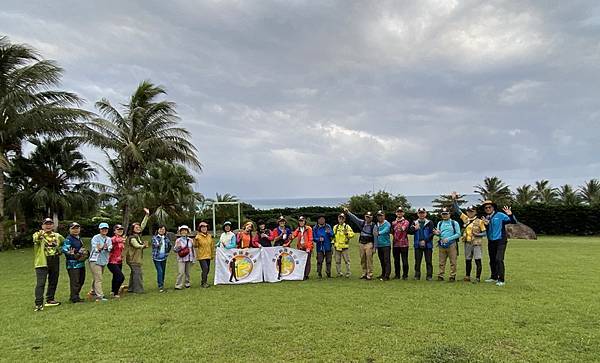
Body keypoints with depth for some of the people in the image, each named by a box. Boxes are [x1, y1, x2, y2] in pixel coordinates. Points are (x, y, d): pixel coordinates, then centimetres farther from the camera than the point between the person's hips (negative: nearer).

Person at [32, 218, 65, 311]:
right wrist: (40, 234, -50)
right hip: (42, 262, -5)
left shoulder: (58, 236, 11)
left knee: (53, 282, 14)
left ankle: (50, 300, 28)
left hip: (55, 262, 5)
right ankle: (38, 304, -7)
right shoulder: (38, 234, -4)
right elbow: (35, 240, -28)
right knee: (40, 283, -10)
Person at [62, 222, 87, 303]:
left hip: (81, 263, 9)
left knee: (81, 281, 14)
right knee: (75, 281, -6)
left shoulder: (79, 239, 17)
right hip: (73, 264, -9)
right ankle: (74, 298, 2)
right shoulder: (68, 240, -9)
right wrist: (71, 254, -40)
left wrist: (86, 253, 16)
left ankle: (75, 296, 25)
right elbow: (64, 249, -24)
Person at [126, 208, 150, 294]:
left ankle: (131, 288, 21)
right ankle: (138, 289, -7)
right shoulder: (132, 238, -14)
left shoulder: (138, 235, 9)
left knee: (134, 273, 14)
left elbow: (143, 225, 8)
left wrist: (147, 215, 6)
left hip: (137, 259, 9)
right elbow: (137, 246, -20)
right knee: (138, 273, -10)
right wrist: (144, 246, -1)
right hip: (133, 259, -9)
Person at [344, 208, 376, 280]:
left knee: (369, 259, -7)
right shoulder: (362, 223, 7)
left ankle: (369, 274, -1)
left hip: (369, 243, -5)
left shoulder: (373, 226, -5)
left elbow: (375, 237, -4)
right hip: (361, 243, 5)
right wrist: (348, 212, -12)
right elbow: (354, 218, 2)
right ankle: (364, 273, 19)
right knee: (362, 259, 9)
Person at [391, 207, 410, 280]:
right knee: (396, 260, 9)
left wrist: (401, 229, -45)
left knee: (405, 260, -1)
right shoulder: (393, 222, 15)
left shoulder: (406, 222, -1)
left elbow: (404, 228, -24)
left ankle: (405, 275, 7)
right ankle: (397, 274, 19)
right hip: (395, 244, 4)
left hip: (404, 244, -4)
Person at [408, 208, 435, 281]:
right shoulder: (414, 223, 10)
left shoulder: (429, 223, 2)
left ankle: (429, 276, 9)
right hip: (417, 245, 2)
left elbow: (432, 233, -4)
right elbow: (409, 231, 3)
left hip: (428, 245, -2)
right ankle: (417, 275, 13)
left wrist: (425, 241, -12)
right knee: (417, 261, 5)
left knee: (428, 261, 2)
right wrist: (414, 228, -16)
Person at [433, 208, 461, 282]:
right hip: (442, 245, 3)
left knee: (453, 262, -2)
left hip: (451, 245, -3)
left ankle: (452, 276, 4)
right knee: (441, 262, 5)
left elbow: (458, 234, -3)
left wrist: (448, 239, -14)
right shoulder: (439, 223, 16)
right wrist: (436, 233, -10)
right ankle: (440, 276, 8)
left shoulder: (454, 223, 4)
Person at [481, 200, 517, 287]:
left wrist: (510, 215, -28)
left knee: (499, 259, -16)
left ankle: (501, 280, -12)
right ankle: (494, 277, 27)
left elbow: (514, 222, -9)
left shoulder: (500, 215, -5)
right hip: (491, 242, 6)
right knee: (492, 261, 13)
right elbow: (484, 231, 8)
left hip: (500, 241, -6)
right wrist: (485, 224, -11)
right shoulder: (485, 218, 9)